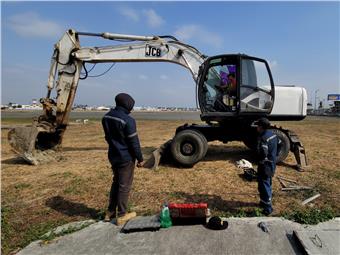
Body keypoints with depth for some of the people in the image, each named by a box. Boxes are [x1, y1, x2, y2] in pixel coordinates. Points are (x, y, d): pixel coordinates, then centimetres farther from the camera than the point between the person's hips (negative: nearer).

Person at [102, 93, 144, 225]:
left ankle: (110, 212, 31)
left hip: (113, 155, 8)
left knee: (116, 182, 22)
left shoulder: (106, 117, 2)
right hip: (126, 157, -7)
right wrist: (140, 158, -7)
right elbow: (134, 142, -18)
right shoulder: (128, 120, -23)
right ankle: (121, 215, 18)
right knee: (124, 185, 6)